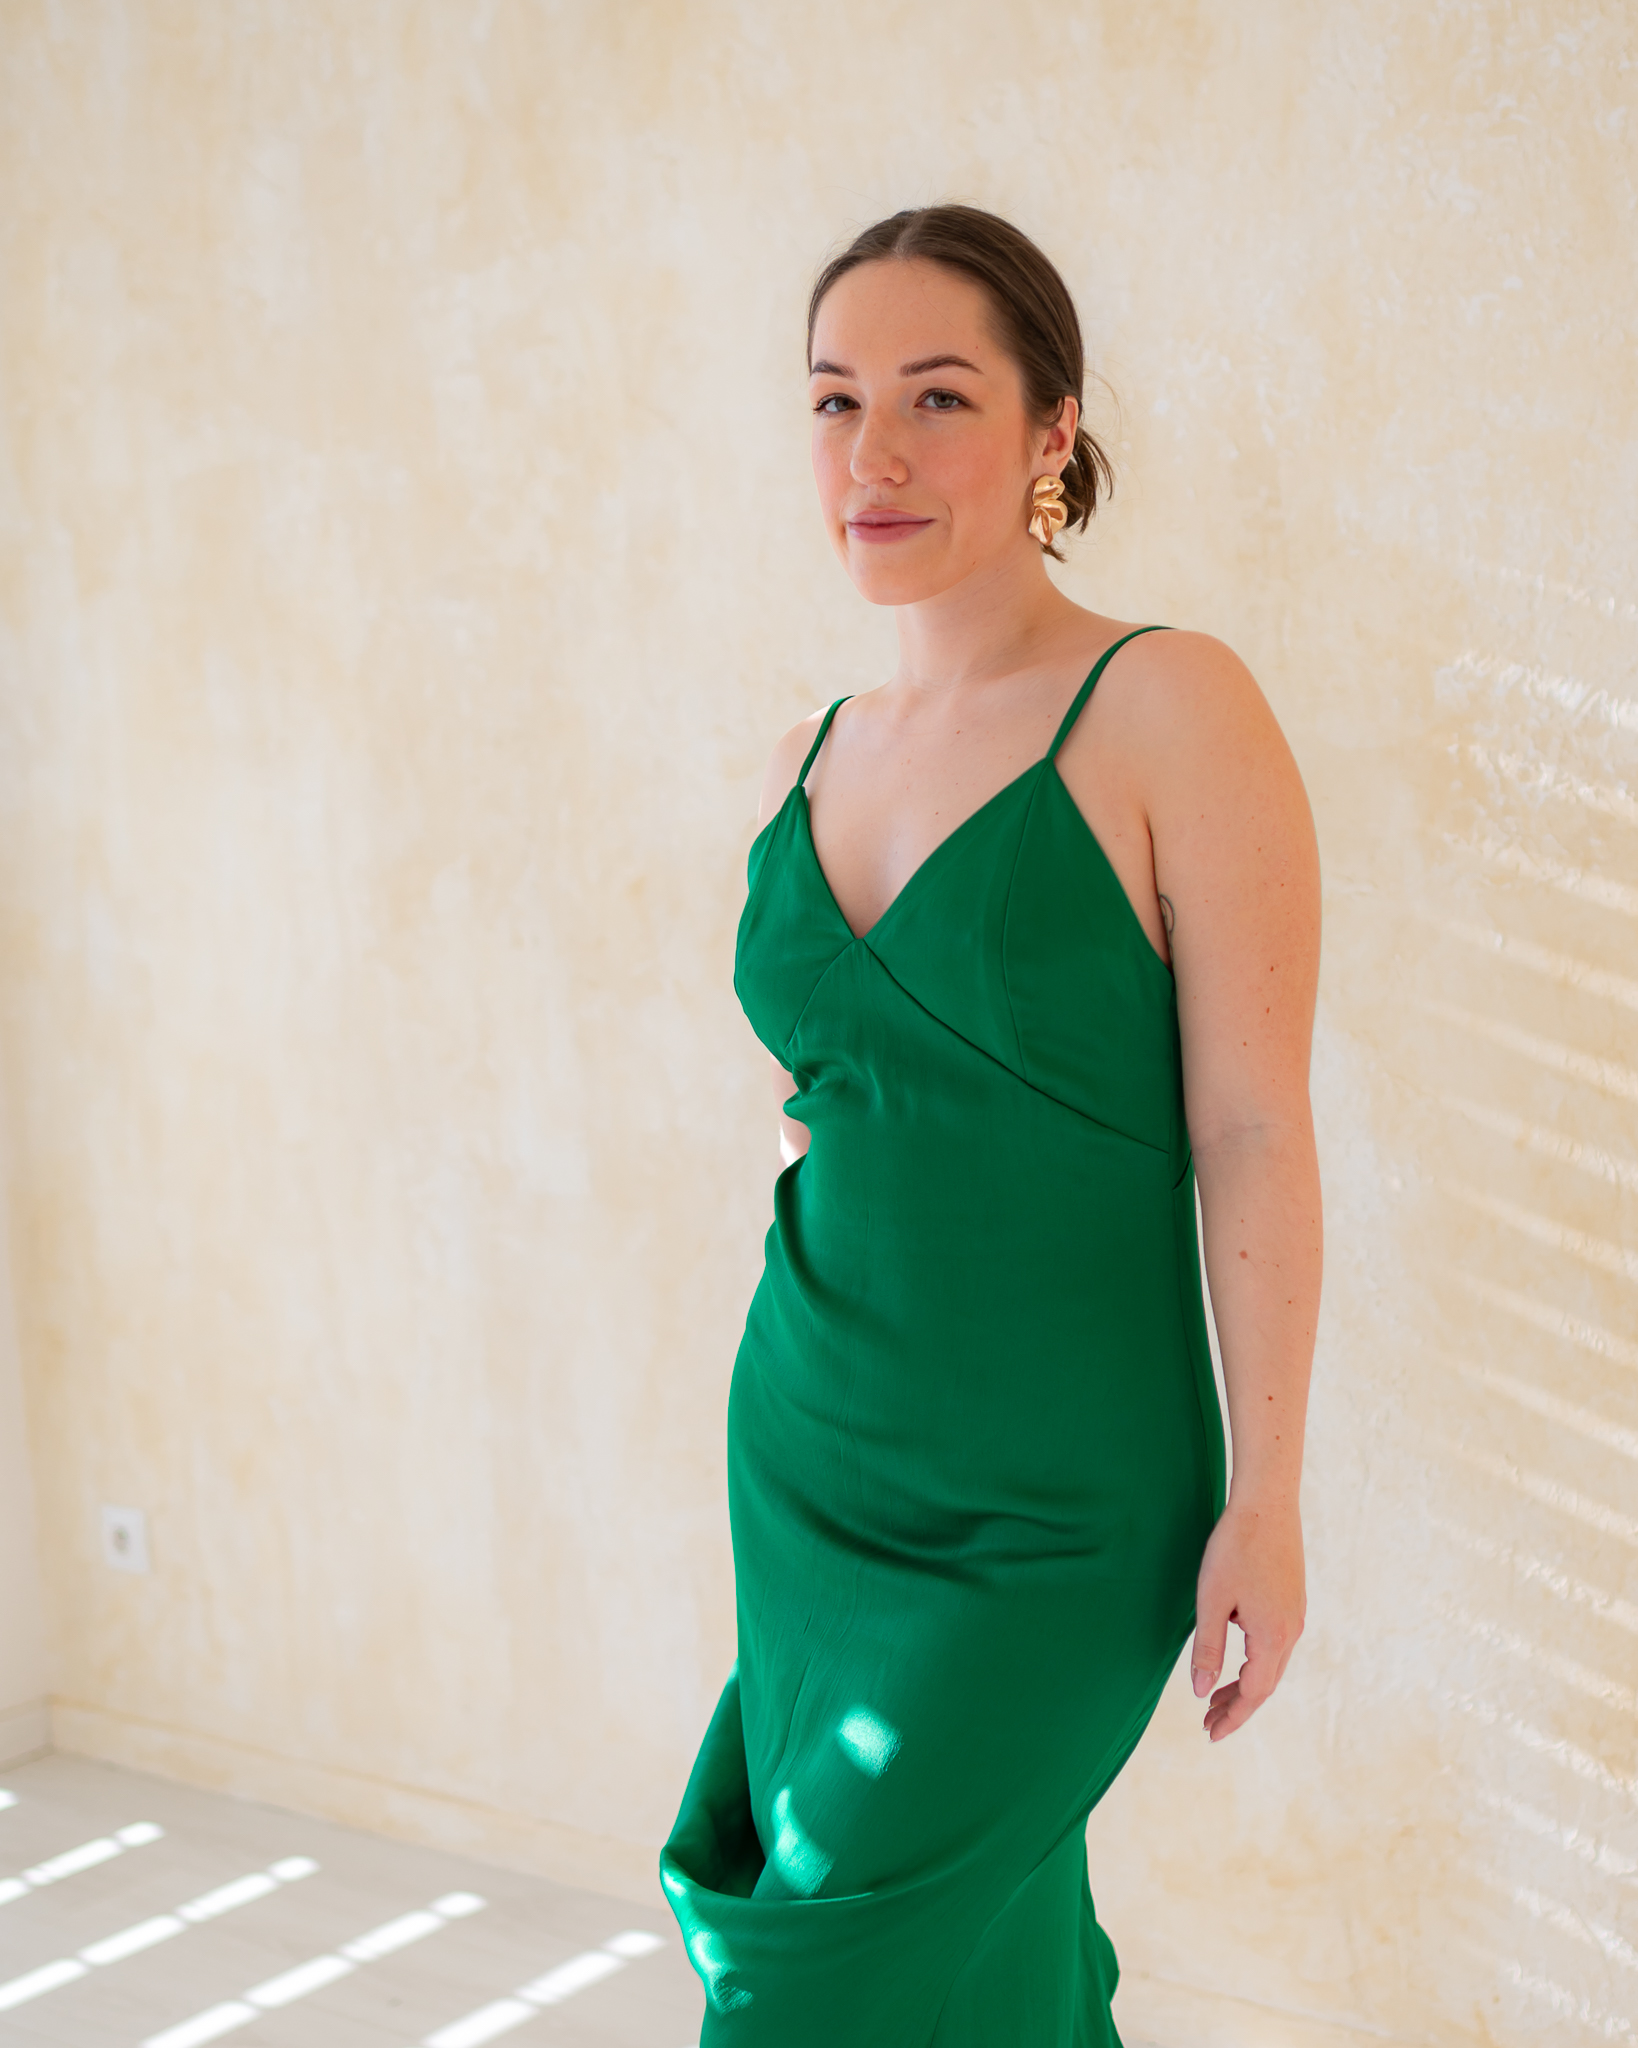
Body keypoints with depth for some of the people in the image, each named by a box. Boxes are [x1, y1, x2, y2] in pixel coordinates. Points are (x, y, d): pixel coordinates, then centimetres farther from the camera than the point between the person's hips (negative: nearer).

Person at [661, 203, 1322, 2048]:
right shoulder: (803, 767, 6)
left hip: (1056, 1510, -5)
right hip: (808, 1460, 6)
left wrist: (1265, 1498, -13)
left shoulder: (1169, 712, -12)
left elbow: (1251, 1130, -13)